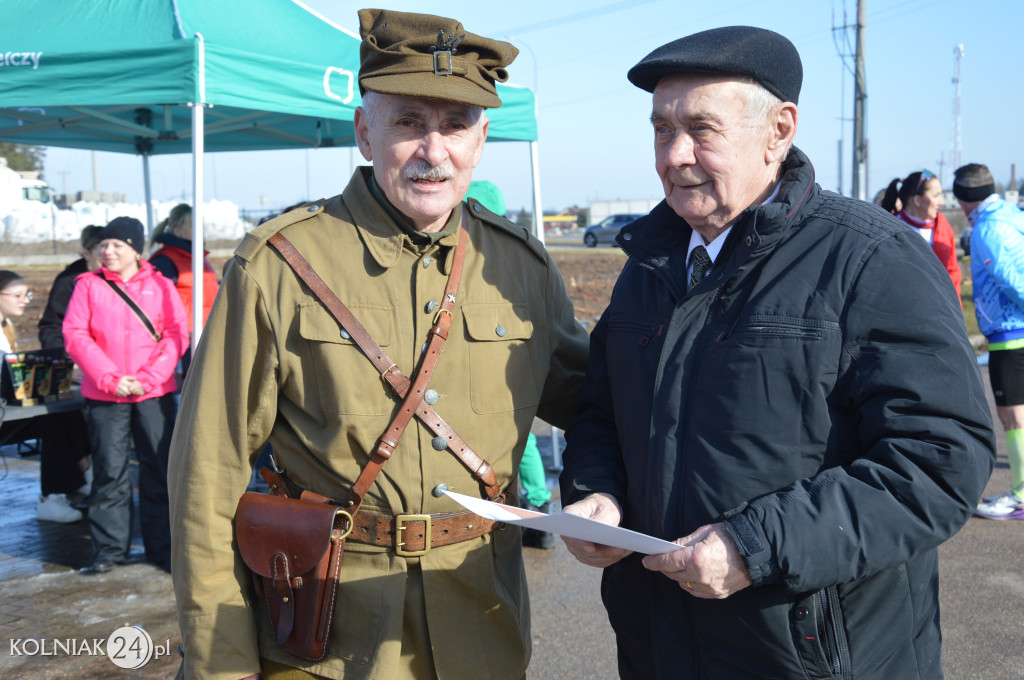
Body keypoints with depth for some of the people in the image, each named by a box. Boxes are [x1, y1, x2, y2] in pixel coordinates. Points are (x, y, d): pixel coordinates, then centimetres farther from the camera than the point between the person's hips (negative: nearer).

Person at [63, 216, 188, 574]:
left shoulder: (160, 285, 5)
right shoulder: (88, 285, 4)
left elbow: (177, 334, 0)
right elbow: (76, 336, -2)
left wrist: (147, 378, -11)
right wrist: (110, 379, -12)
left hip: (154, 393, 0)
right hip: (104, 395, 0)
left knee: (159, 470, 4)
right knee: (110, 471, 4)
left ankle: (161, 547, 15)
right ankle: (110, 547, 17)